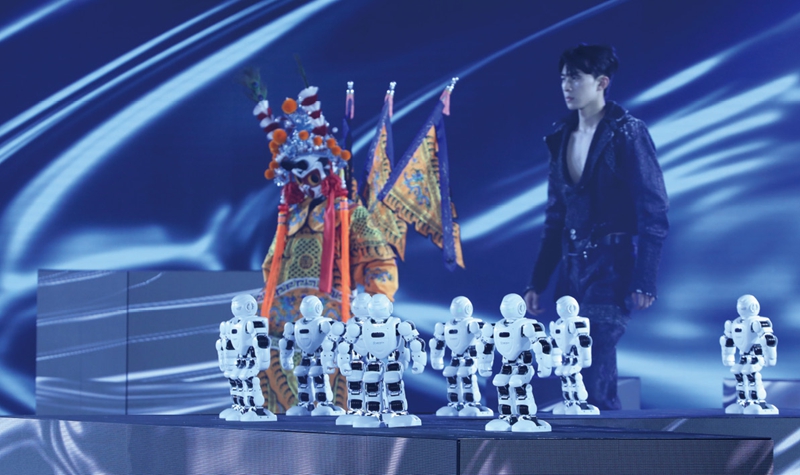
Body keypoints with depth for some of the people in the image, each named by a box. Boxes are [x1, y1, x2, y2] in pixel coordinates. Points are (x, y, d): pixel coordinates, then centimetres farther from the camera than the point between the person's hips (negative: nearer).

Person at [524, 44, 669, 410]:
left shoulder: (627, 134, -7)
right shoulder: (562, 137, 13)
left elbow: (653, 213, -10)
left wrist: (644, 281, -17)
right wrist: (538, 282, 13)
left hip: (612, 273, -7)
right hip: (572, 275, 7)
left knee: (595, 385, -14)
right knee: (578, 384, 10)